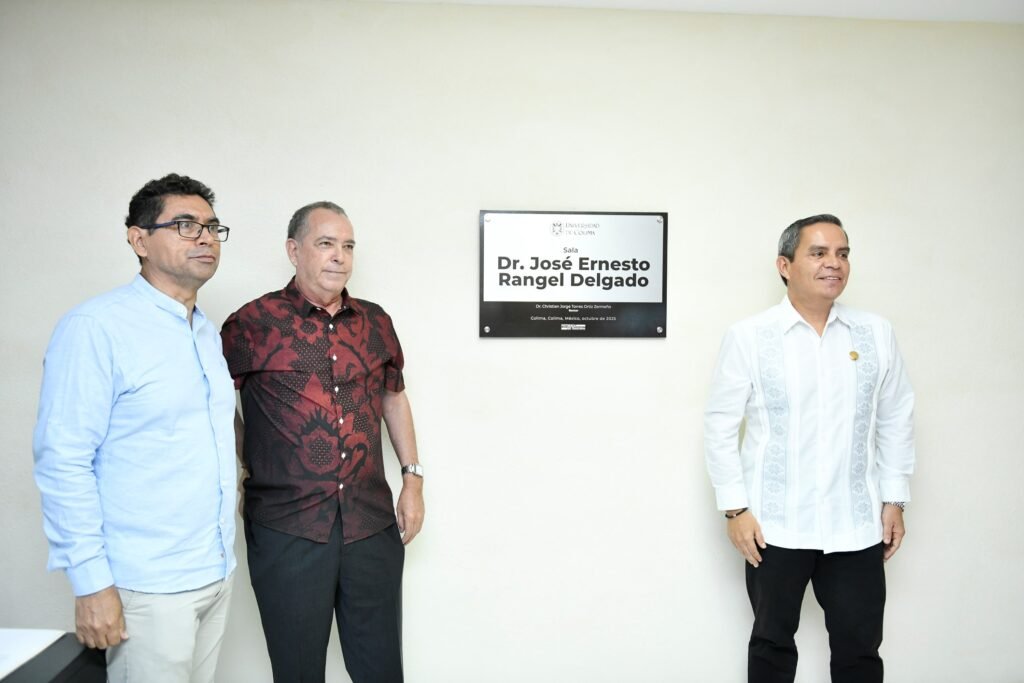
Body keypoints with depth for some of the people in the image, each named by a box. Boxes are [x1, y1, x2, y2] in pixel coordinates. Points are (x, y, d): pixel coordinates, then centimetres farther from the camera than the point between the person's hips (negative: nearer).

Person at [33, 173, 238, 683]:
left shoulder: (209, 333, 10)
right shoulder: (95, 328, -13)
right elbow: (63, 462, -15)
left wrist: (220, 556, 15)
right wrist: (91, 583, -15)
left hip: (217, 574, 7)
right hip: (148, 586, -7)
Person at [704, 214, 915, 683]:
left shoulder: (876, 334, 3)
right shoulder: (748, 336, -7)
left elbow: (896, 420, 8)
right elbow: (720, 425, -5)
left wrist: (894, 500, 6)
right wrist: (735, 507, -8)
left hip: (856, 525, 2)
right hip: (774, 525, -2)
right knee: (772, 643, 14)